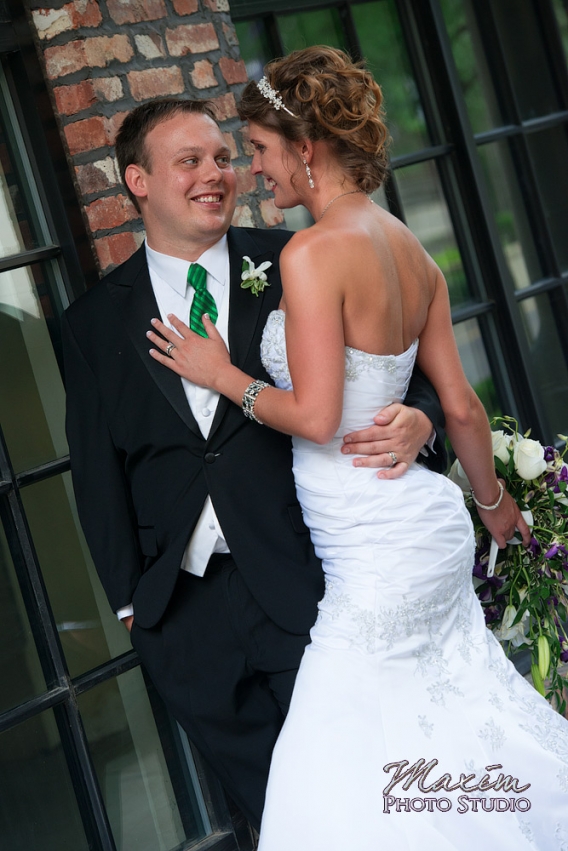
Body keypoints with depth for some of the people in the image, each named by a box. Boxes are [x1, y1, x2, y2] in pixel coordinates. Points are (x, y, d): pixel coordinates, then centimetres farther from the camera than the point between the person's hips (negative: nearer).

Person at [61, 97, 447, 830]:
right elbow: (98, 470, 6)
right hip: (183, 612, 2)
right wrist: (129, 597, 4)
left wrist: (418, 419, -21)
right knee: (275, 808, 15)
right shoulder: (95, 322, 4)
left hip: (307, 581, -1)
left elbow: (398, 370, 1)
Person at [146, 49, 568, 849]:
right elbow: (461, 405, 11)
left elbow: (316, 416, -20)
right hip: (431, 527, 9)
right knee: (454, 714, 21)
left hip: (377, 557, -9)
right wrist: (494, 502, 26)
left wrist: (221, 375, -4)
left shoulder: (313, 252, -17)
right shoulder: (413, 252, 8)